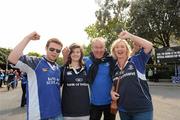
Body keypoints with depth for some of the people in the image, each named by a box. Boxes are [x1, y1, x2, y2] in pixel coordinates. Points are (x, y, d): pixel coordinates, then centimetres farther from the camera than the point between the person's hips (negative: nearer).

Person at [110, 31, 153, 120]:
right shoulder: (114, 68, 6)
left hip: (142, 109, -4)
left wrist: (129, 36, -18)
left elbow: (149, 45, -20)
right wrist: (112, 92, -2)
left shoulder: (136, 60, -6)